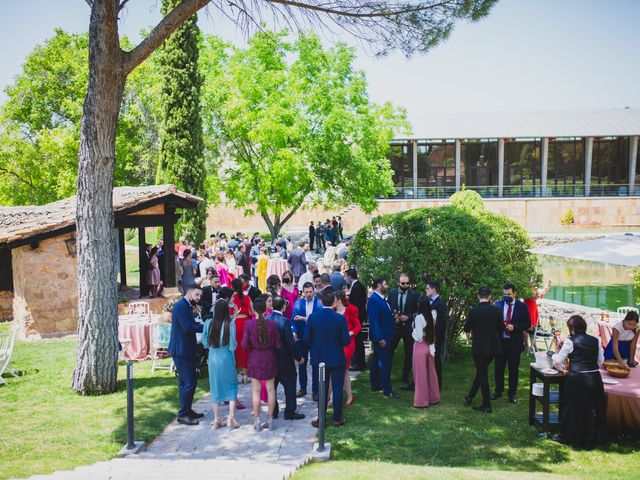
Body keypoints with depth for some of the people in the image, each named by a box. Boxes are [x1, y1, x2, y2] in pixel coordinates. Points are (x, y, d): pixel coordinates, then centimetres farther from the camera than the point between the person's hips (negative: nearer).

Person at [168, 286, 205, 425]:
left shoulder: (186, 306, 16)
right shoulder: (181, 306, -16)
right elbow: (187, 327, -24)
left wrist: (204, 325, -1)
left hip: (186, 350, 10)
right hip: (181, 350, -10)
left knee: (186, 382, 17)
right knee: (188, 383, -6)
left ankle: (187, 410, 28)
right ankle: (183, 415, 3)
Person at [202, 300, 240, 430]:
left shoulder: (208, 323, -7)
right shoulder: (230, 324, -14)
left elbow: (205, 343, 1)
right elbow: (232, 345, -13)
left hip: (213, 358, 2)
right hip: (227, 358, -2)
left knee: (215, 387, 13)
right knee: (232, 386, 13)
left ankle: (217, 420, 18)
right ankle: (231, 417, 5)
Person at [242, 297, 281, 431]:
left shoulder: (249, 324, -13)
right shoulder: (272, 324, -10)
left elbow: (244, 345, -11)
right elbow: (278, 345, -6)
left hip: (255, 359, -1)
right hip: (269, 359, 1)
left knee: (256, 390, 8)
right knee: (270, 389, 11)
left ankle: (257, 421, 12)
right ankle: (270, 420, 18)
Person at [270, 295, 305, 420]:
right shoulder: (285, 321, -20)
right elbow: (291, 343, -19)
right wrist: (299, 357, -6)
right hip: (284, 360, -5)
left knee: (272, 386, 16)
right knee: (290, 386, 9)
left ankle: (273, 412, 24)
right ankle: (290, 412, 14)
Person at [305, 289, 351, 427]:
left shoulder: (312, 317, -9)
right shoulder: (340, 318, -15)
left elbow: (306, 339, -6)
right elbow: (346, 341, -14)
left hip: (320, 358, 2)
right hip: (337, 359, -2)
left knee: (322, 389, 12)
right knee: (337, 388, 10)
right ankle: (337, 418, 19)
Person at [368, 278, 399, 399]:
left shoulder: (381, 298, 10)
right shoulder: (373, 299, -19)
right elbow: (374, 320, -23)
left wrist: (393, 315, 4)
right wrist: (380, 338, -23)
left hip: (384, 335, 10)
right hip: (380, 336, -10)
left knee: (377, 360, 17)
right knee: (384, 362, -4)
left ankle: (375, 385, 28)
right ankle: (387, 389, 3)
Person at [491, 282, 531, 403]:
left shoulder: (522, 306, -2)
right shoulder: (497, 305, 0)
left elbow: (527, 324, -2)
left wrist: (514, 327, -16)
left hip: (514, 343, -1)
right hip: (499, 341, 1)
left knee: (513, 369, 8)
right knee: (498, 368, 9)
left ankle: (512, 394, 20)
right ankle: (498, 391, 25)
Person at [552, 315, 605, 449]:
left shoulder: (570, 341, -7)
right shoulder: (595, 341, 4)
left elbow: (558, 361, -3)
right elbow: (601, 361, 11)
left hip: (576, 380, -3)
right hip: (594, 378, 4)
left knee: (572, 409, 11)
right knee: (592, 410, 13)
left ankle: (566, 437, 24)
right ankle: (589, 441, 22)